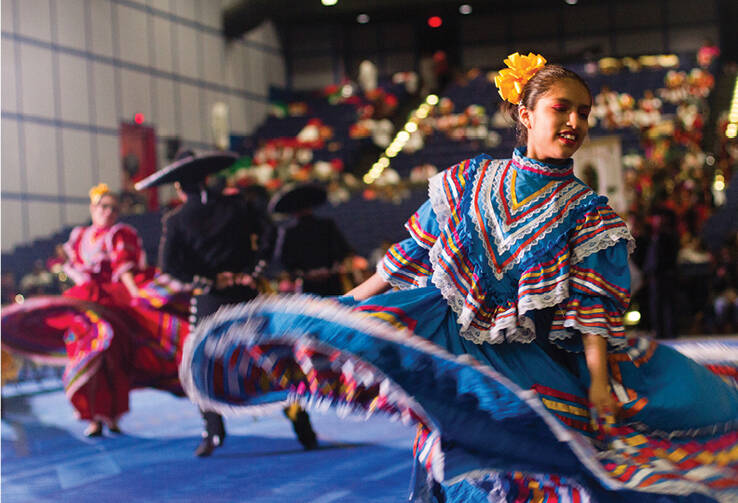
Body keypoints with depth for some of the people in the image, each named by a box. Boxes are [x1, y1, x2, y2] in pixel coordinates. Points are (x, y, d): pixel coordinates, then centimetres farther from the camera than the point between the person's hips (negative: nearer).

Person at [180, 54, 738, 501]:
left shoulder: (588, 214, 0)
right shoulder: (468, 182, 4)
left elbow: (594, 307, -8)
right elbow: (410, 257, 10)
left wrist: (599, 378, -21)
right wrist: (344, 306, 11)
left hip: (531, 359, -1)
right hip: (451, 332, 1)